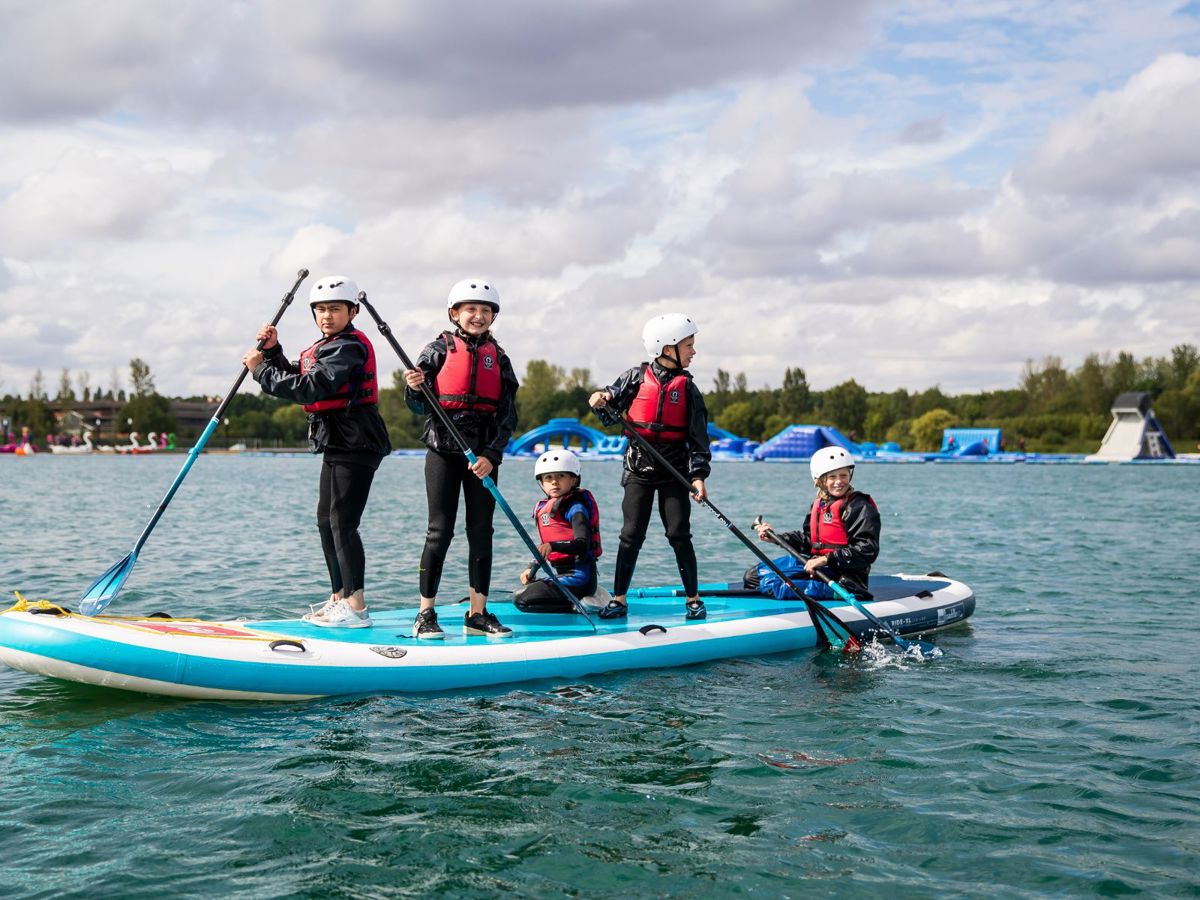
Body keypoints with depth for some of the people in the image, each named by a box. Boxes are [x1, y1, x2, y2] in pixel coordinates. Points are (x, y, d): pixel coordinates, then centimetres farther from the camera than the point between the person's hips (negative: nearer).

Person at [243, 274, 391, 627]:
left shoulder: (348, 347, -16)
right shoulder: (328, 347, 18)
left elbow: (307, 389, -24)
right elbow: (294, 379, 18)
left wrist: (260, 369, -15)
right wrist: (272, 351, 4)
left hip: (355, 446, -11)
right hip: (338, 446, 11)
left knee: (342, 523, -12)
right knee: (326, 521, 15)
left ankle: (356, 607, -11)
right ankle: (340, 598, 23)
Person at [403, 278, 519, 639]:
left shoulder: (499, 358, 8)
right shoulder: (440, 349, 1)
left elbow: (508, 414, 3)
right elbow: (420, 406, -2)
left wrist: (491, 455, -9)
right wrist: (414, 389, -24)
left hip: (484, 455, 3)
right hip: (444, 450, -3)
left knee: (481, 533, 5)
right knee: (440, 531, -4)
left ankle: (477, 614, 11)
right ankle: (425, 615, 2)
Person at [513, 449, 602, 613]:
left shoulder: (575, 507, -12)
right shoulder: (543, 508, 15)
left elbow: (583, 545, -25)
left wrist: (553, 546, -39)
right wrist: (532, 568, 16)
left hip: (577, 577, -10)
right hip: (563, 575, 10)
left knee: (520, 599, -17)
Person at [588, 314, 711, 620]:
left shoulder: (687, 387, 3)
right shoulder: (637, 376, 2)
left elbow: (698, 436, 0)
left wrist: (698, 474, -9)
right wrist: (603, 397, -23)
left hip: (674, 470, 0)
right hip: (638, 468, 0)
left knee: (679, 534, -1)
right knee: (632, 534, 1)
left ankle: (694, 599, 10)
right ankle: (619, 599, 8)